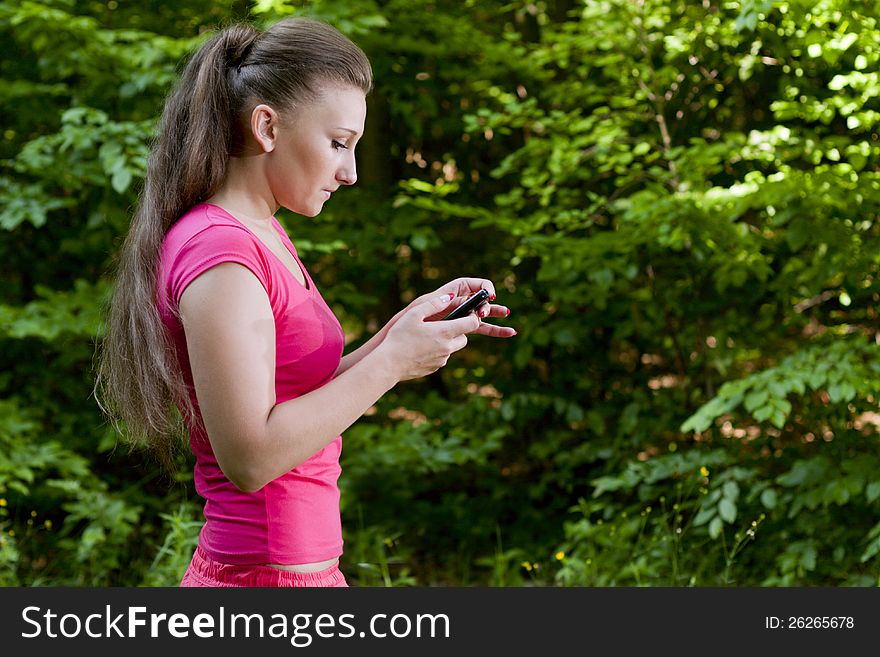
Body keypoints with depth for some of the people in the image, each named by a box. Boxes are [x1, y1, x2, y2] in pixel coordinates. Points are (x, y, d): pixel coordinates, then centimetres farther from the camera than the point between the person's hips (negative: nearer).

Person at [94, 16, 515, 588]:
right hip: (268, 577, -9)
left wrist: (406, 327, 3)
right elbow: (251, 457, -22)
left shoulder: (262, 238, 11)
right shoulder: (219, 252, -18)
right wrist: (393, 361, -18)